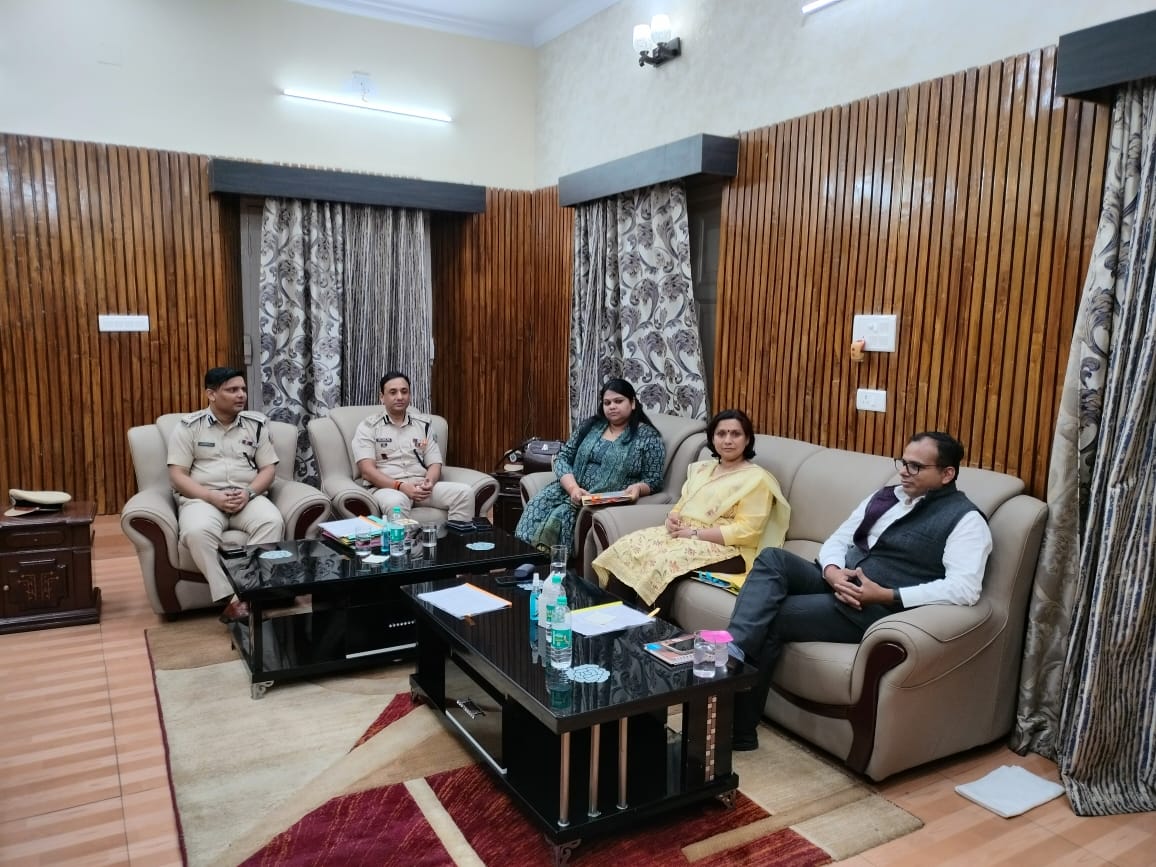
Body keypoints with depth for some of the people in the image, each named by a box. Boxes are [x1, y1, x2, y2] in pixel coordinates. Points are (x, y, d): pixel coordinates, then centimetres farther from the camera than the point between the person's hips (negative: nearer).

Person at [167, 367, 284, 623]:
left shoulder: (257, 424, 10)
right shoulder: (189, 426, 3)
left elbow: (269, 469, 8)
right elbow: (177, 476, -2)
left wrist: (248, 493, -12)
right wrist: (213, 497, -17)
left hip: (248, 496, 2)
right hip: (201, 497, -2)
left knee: (273, 522, -31)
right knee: (197, 531, -36)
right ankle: (230, 600, -32)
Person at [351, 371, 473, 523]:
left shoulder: (423, 424, 15)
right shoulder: (368, 426, 3)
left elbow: (435, 464, 11)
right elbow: (367, 470, -8)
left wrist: (429, 482, -14)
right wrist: (400, 486, -22)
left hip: (421, 486, 4)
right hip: (387, 487, -4)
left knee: (464, 492, -21)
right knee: (396, 502, -40)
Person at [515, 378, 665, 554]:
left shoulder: (648, 437, 1)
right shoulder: (590, 425, 12)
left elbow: (653, 481, 0)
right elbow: (562, 457, 6)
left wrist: (637, 488, -24)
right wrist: (573, 488, -13)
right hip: (572, 491, 5)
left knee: (560, 515, -29)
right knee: (538, 504, -24)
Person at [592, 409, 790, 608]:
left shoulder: (756, 479, -4)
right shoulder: (702, 468, 19)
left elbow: (746, 531, -12)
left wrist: (695, 533, -16)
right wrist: (672, 518, -4)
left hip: (726, 550, -7)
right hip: (683, 535, 7)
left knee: (666, 562, -33)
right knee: (629, 546, -17)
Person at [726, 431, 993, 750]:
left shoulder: (965, 519, -3)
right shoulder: (885, 496, 19)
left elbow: (965, 589, -18)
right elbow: (837, 540, 16)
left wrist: (887, 595, -23)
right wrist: (832, 571, -9)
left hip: (876, 609, -7)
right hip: (837, 584, 7)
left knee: (770, 619, -21)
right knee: (773, 559, -21)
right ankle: (731, 652, -34)